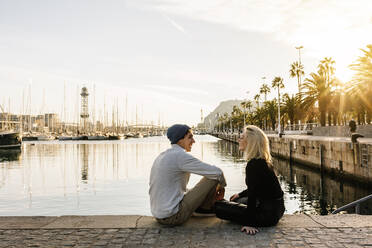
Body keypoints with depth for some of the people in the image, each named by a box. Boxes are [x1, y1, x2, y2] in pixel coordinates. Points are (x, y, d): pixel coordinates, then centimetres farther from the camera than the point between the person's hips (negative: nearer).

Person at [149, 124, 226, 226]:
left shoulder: (162, 156, 11)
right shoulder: (181, 156, -16)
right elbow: (217, 172, -15)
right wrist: (221, 186, 8)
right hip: (174, 216, -9)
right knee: (214, 176, -5)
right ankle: (205, 208, 14)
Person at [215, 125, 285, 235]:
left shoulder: (253, 165, -22)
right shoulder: (262, 161, 8)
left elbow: (253, 194, -23)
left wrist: (250, 224, -21)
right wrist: (239, 194, 33)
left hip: (267, 214, -10)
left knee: (219, 207, -12)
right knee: (236, 200, 31)